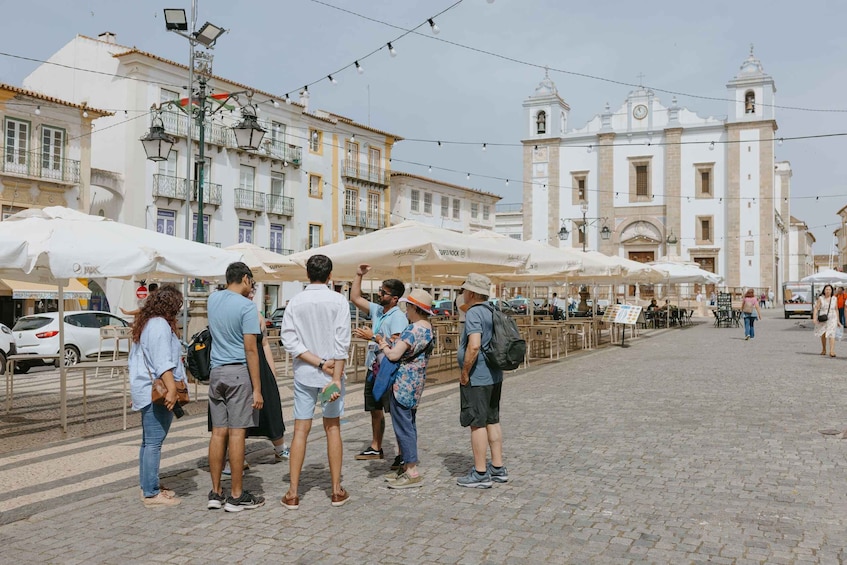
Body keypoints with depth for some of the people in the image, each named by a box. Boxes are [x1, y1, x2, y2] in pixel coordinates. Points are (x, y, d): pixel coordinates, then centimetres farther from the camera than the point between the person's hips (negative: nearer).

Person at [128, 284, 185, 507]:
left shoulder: (145, 324, 18)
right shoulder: (160, 325, -14)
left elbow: (138, 359, 25)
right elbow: (162, 362, -23)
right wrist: (172, 389, -27)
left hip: (145, 390, 11)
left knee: (148, 441, 15)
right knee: (154, 442, -8)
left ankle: (147, 486, 22)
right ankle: (151, 493, -4)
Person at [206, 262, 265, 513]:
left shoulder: (213, 299, 9)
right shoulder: (246, 306, -10)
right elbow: (250, 349, -14)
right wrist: (257, 389, -13)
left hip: (216, 372, 6)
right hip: (239, 372, -6)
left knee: (218, 432, 8)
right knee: (237, 433, -3)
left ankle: (215, 493, 13)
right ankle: (236, 496, 3)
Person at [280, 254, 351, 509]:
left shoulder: (295, 302, -1)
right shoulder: (338, 301, -6)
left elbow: (289, 341, -8)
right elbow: (341, 342, -13)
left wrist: (319, 362, -10)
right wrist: (336, 377, -14)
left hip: (304, 374, 1)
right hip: (331, 373, -1)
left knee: (301, 430, 6)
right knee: (333, 428, 10)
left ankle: (293, 493, 8)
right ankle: (337, 490, 16)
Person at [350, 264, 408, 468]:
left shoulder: (398, 317, -15)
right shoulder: (377, 310, 10)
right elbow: (355, 298, 19)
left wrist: (372, 336, -20)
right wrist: (358, 275, 12)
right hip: (373, 369, 9)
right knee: (375, 411, 18)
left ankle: (403, 454, 2)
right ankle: (376, 448, 31)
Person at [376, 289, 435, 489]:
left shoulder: (414, 329, -20)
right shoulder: (427, 328, 11)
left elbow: (394, 355, -25)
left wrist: (383, 345, -6)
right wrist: (386, 342, 4)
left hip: (403, 383, -10)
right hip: (414, 384, 10)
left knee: (403, 426, -4)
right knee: (409, 425, 16)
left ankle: (412, 474, -1)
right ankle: (408, 467, 25)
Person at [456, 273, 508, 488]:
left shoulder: (473, 313, -17)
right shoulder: (492, 311, 11)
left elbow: (474, 346, -28)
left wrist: (465, 373, -19)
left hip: (476, 378, -9)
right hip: (494, 376, 9)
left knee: (477, 424, -2)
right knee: (492, 421, 15)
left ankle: (480, 474, 5)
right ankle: (498, 469, 22)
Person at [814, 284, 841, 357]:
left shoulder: (834, 299, 2)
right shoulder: (820, 298, -3)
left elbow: (836, 310, 10)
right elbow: (816, 309, -7)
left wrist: (838, 321, 10)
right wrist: (814, 318, -19)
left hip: (832, 319, 0)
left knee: (831, 334, -15)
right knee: (823, 335, 14)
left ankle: (832, 351, -25)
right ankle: (824, 350, 32)